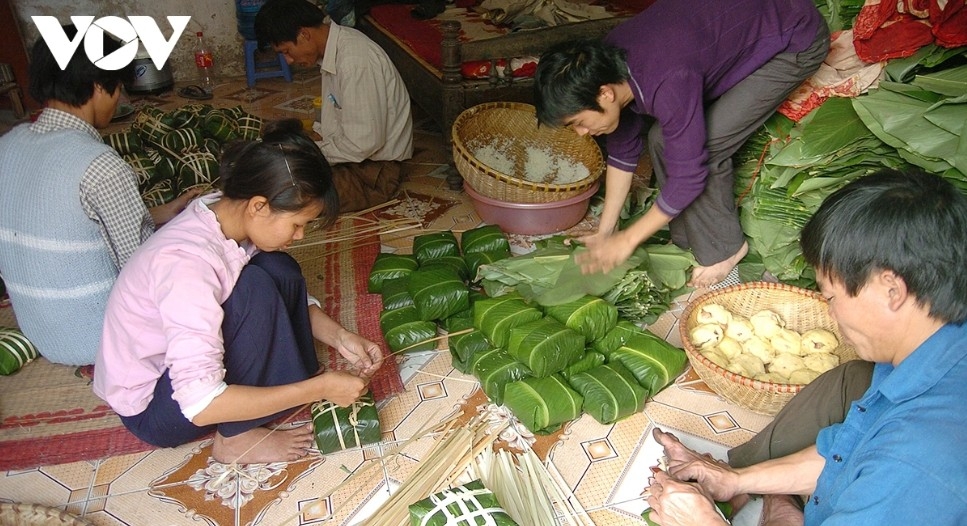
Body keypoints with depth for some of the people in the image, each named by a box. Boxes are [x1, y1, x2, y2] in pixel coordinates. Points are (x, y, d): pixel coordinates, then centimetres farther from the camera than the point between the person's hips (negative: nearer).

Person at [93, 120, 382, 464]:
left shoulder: (226, 212, -10)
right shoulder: (189, 263, -35)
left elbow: (290, 296, 5)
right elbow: (200, 405, -37)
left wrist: (340, 338, -12)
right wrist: (320, 388, -32)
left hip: (184, 361, 8)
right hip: (150, 409, -8)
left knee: (279, 270, -9)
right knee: (254, 287, -27)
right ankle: (236, 437, -12)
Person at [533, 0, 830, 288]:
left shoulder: (666, 84, -38)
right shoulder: (607, 65, -13)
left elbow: (689, 176, -29)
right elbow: (622, 151, 0)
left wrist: (627, 240, -18)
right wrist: (604, 233, 3)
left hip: (795, 42, -7)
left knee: (703, 149, -18)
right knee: (662, 140, -4)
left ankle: (723, 250, 5)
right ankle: (687, 241, 14)